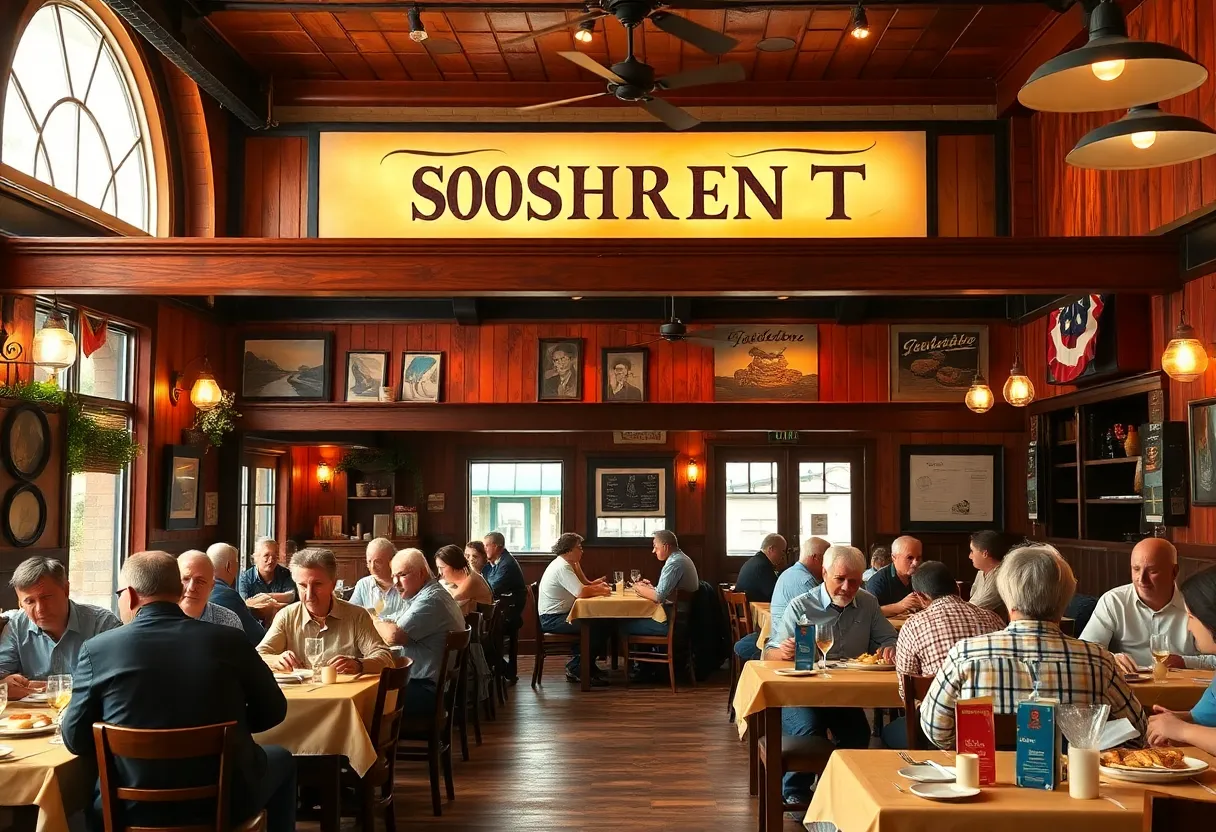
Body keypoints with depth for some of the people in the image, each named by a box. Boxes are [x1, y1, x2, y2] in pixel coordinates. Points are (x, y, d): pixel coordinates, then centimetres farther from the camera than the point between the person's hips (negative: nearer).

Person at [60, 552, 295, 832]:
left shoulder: (98, 648, -9)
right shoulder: (228, 640, -8)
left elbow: (75, 739, -2)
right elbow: (273, 711, 3)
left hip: (134, 809, 1)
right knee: (280, 759, 30)